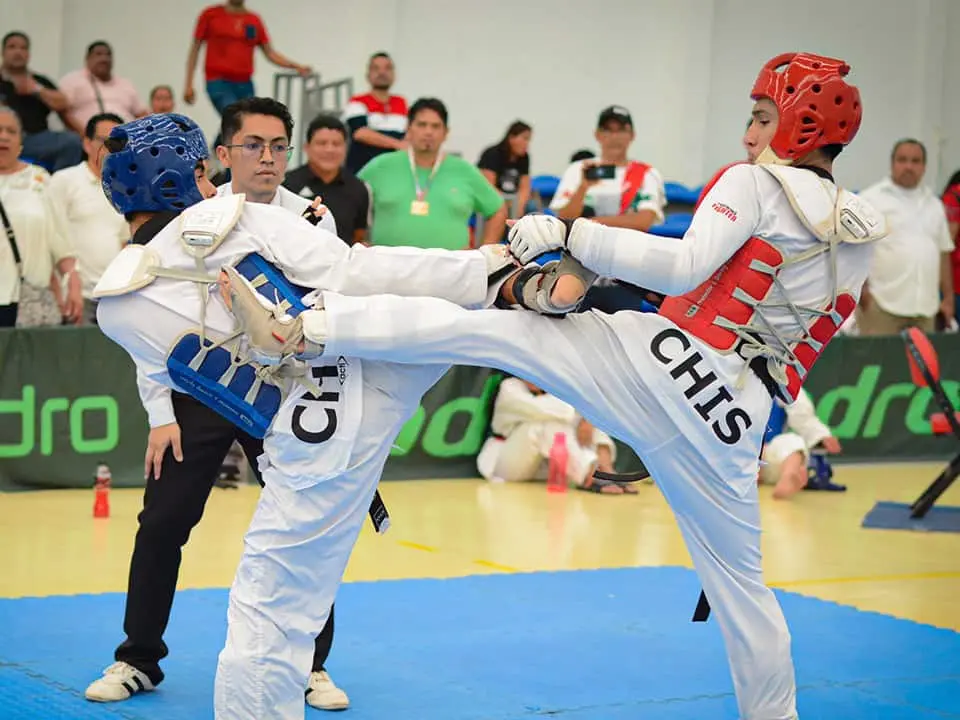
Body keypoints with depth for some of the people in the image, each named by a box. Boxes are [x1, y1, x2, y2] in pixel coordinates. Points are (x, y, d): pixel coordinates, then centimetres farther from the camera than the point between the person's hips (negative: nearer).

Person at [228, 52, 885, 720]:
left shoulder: (757, 182, -2)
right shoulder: (860, 234, 18)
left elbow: (684, 266, -16)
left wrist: (570, 233, -13)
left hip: (663, 364, -6)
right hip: (733, 423, 6)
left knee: (478, 329, -7)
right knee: (738, 579, 20)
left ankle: (302, 328, -17)